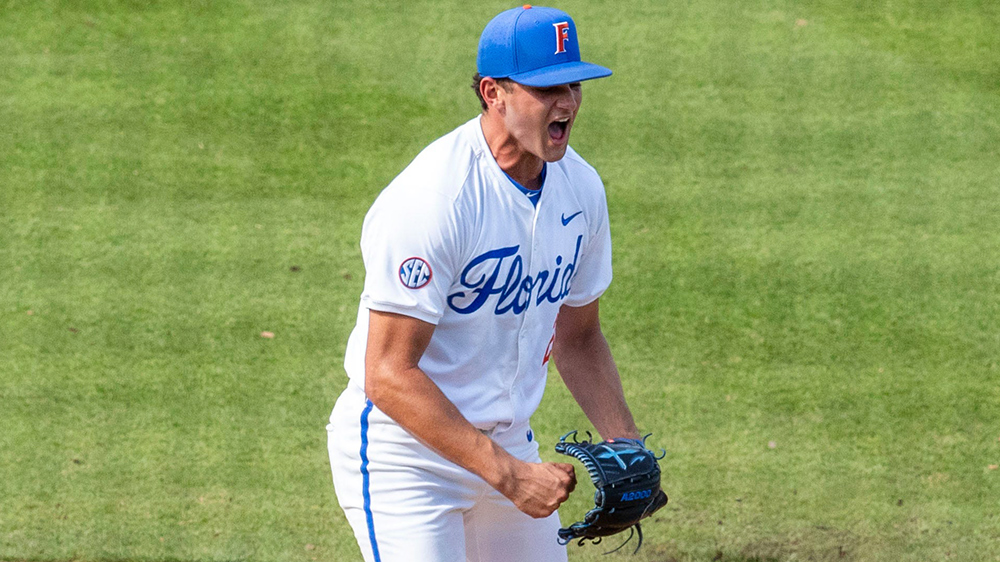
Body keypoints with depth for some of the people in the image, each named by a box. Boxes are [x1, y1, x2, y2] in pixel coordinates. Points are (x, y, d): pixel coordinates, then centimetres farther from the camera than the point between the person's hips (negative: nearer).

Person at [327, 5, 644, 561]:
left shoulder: (580, 187, 0)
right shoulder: (431, 201, -25)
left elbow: (578, 336, 14)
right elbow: (388, 376, -26)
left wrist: (629, 449, 0)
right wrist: (507, 473, -30)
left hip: (507, 443, 7)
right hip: (404, 450, -7)